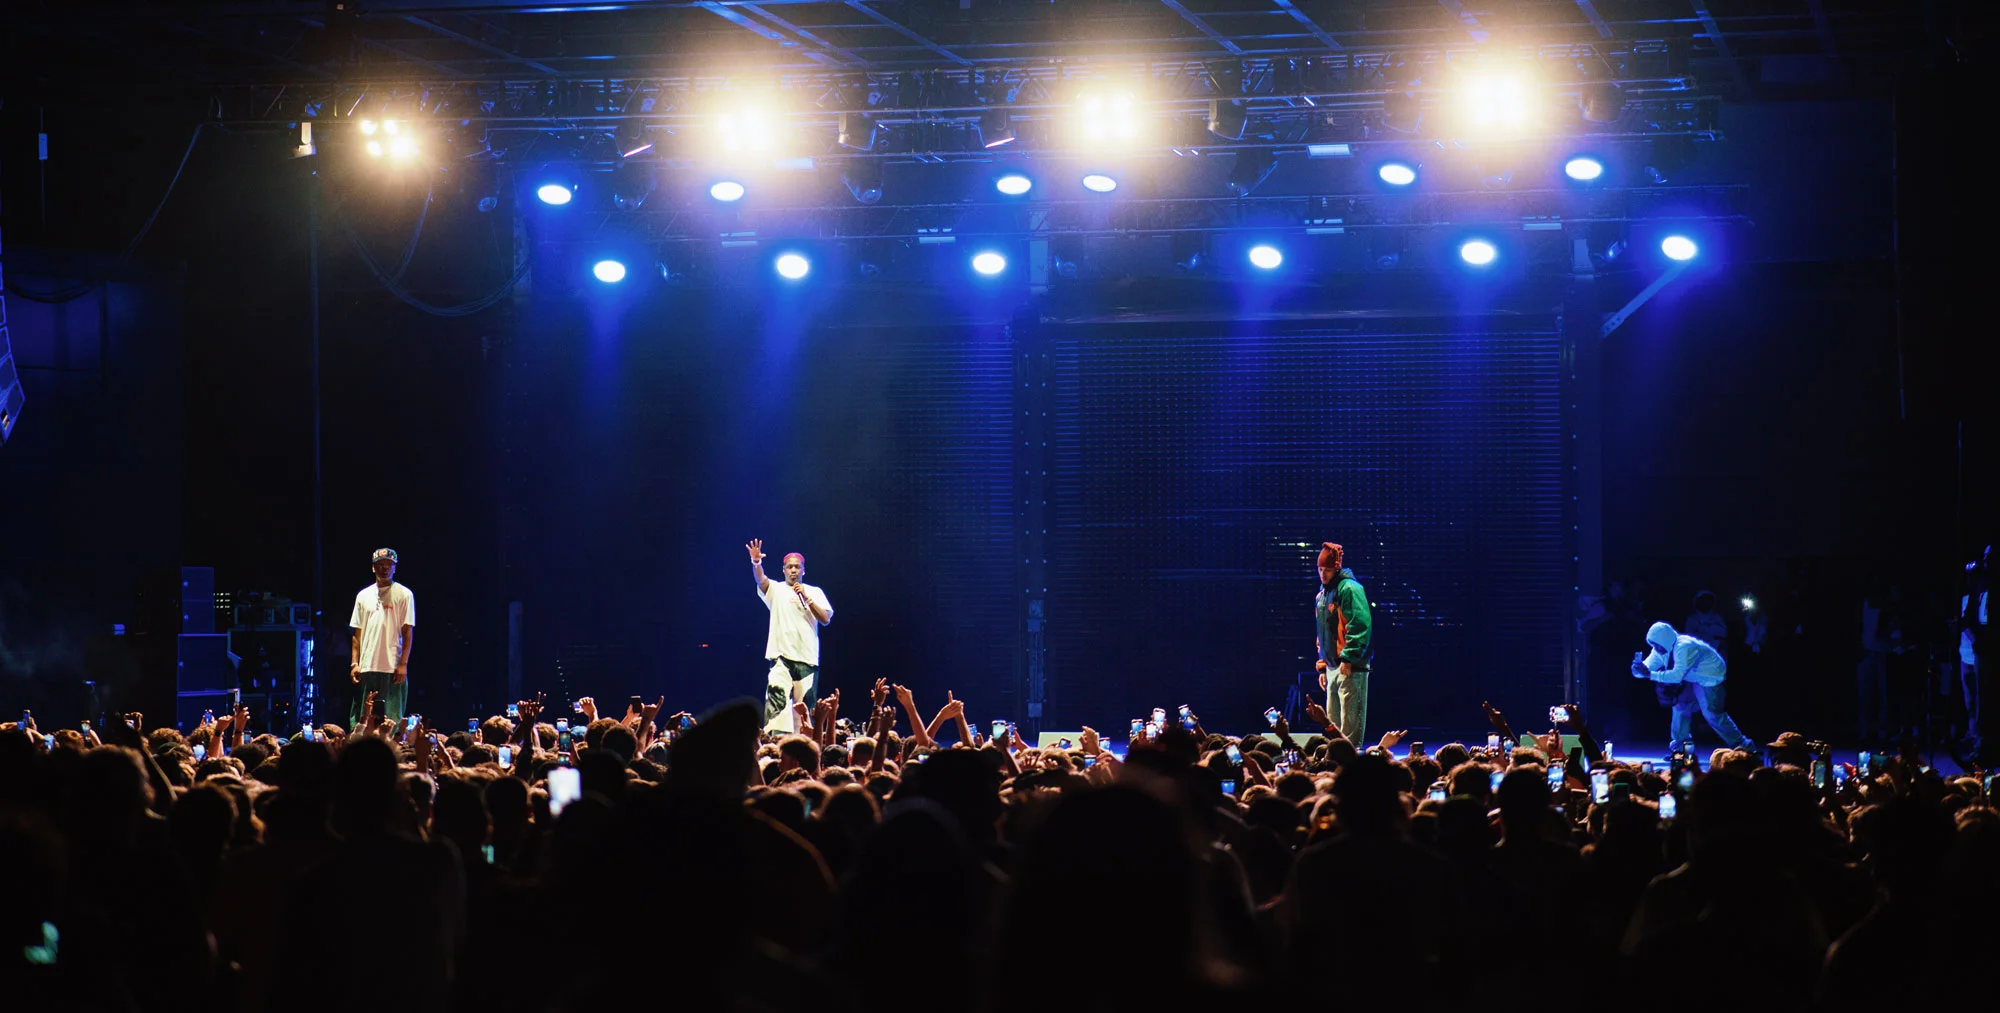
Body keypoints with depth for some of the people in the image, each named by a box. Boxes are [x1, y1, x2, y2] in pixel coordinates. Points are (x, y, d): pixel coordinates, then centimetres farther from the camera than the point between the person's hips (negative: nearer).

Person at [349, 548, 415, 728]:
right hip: (366, 666, 4)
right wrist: (354, 663, 6)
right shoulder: (364, 595, 14)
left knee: (392, 718, -5)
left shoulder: (404, 595, 2)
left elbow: (408, 632, -2)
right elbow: (357, 633, 15)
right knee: (361, 720, 4)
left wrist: (403, 664, -10)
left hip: (393, 668, -4)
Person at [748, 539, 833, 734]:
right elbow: (761, 579, -10)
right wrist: (756, 562, -31)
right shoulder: (776, 590, 10)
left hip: (807, 658, 2)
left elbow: (826, 619, 4)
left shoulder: (815, 592, 14)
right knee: (777, 696, -19)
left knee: (806, 703, 1)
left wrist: (807, 599, -6)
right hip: (781, 656, -2)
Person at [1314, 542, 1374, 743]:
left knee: (1350, 720, -9)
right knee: (1333, 721, 11)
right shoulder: (1321, 595, 20)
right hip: (1332, 666, 9)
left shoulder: (1349, 589, -9)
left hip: (1351, 666, -9)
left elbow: (1360, 625, -19)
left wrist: (1348, 658, -21)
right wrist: (1322, 666, 22)